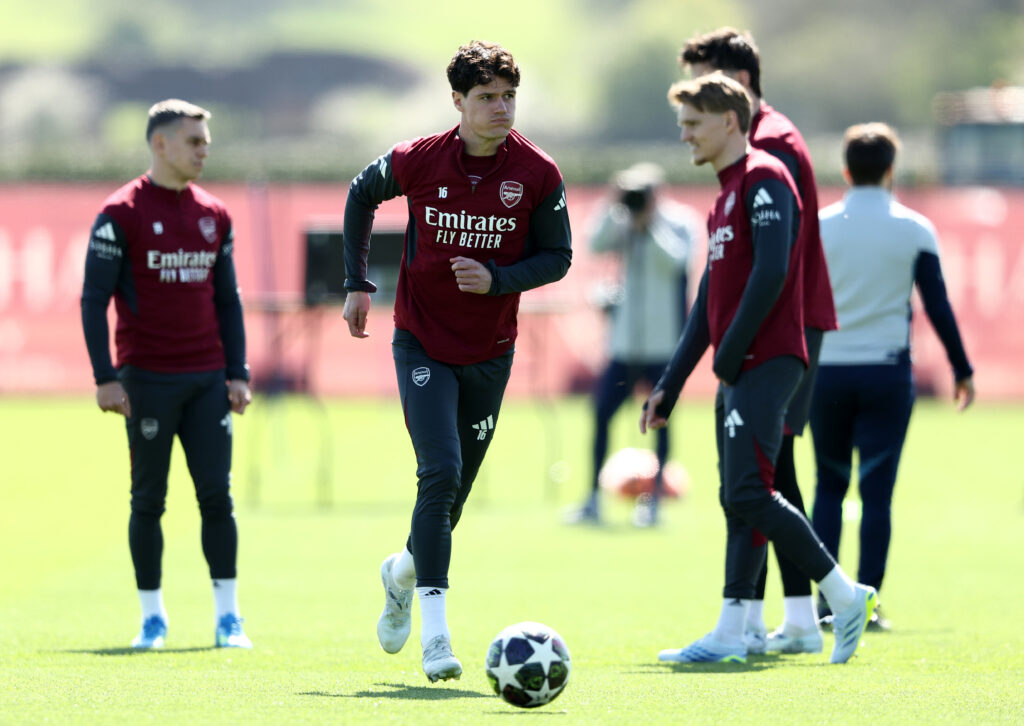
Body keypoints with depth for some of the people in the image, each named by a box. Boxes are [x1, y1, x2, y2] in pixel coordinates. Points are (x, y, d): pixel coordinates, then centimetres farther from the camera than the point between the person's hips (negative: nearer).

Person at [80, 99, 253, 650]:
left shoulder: (214, 215, 12)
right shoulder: (122, 214, -4)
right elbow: (93, 299, -5)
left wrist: (238, 372, 10)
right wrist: (105, 377, -11)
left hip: (207, 377, 4)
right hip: (147, 379, -4)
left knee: (216, 495, -1)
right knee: (148, 500, 1)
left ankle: (228, 615, 3)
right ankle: (152, 616, 10)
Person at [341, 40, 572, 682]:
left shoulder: (538, 174, -9)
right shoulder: (416, 161, -10)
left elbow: (557, 258, 0)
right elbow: (362, 195, 10)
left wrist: (497, 279, -19)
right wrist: (358, 282, 7)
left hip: (490, 354, 2)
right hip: (422, 345, -2)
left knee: (455, 488, 11)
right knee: (440, 471, -18)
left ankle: (404, 571, 43)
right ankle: (435, 631, -17)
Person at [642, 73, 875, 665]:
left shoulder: (764, 179, -8)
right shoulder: (726, 195, 22)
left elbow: (770, 273, -19)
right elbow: (711, 300, 24)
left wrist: (729, 356, -15)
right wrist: (670, 385, 21)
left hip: (766, 364, -10)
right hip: (739, 372, 10)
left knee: (750, 494, -16)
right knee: (738, 501, 5)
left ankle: (845, 594, -7)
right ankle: (730, 633, 3)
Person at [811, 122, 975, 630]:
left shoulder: (817, 227, 2)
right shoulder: (914, 230, -1)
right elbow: (938, 307, 0)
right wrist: (962, 370, 10)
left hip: (828, 374, 1)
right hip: (887, 373, -1)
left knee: (829, 486, 12)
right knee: (877, 492, 0)